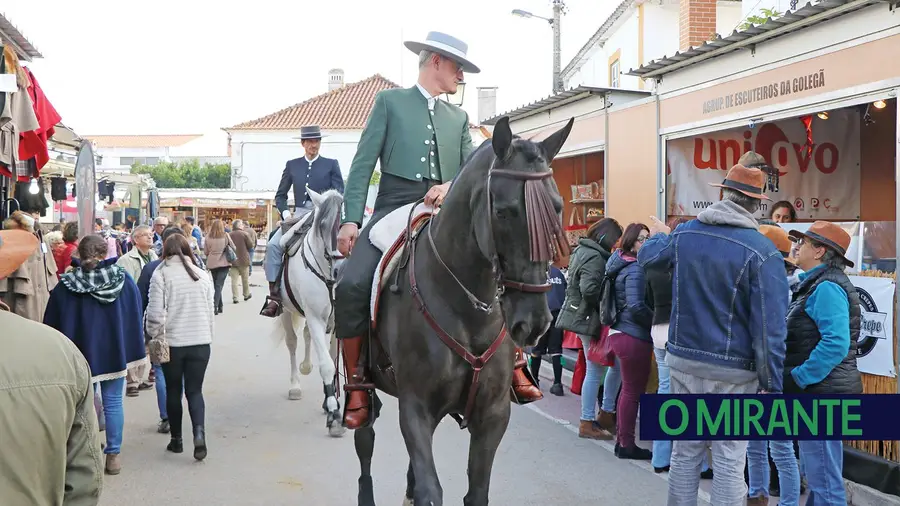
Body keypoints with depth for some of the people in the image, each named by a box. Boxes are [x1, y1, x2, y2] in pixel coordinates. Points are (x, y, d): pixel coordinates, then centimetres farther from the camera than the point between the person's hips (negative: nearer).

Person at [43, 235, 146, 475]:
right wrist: (134, 355, 10)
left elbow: (52, 325, -2)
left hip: (79, 355, -1)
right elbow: (136, 319, 2)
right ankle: (113, 455, 11)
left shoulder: (64, 287, -8)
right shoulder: (124, 280, -4)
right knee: (113, 403, 8)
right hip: (115, 353, 1)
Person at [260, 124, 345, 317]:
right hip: (298, 215, 3)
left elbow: (339, 194, 4)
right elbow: (280, 195, 18)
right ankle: (274, 296, -17)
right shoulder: (292, 165, 16)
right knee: (273, 245, -19)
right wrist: (285, 213, 0)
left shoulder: (331, 164, 10)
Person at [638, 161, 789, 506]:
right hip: (733, 371, -5)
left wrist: (658, 235, 47)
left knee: (685, 450, 15)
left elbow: (647, 258, 25)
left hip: (683, 360, 5)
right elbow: (769, 326, -16)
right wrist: (770, 384, -9)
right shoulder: (763, 252, -14)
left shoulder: (684, 234, 2)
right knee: (729, 459, 3)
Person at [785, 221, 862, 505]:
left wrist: (800, 377, -21)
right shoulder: (817, 284, 16)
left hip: (823, 393, -11)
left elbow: (836, 343, -28)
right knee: (815, 474, 20)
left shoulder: (826, 287, -16)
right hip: (818, 392, 11)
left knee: (825, 481, -4)